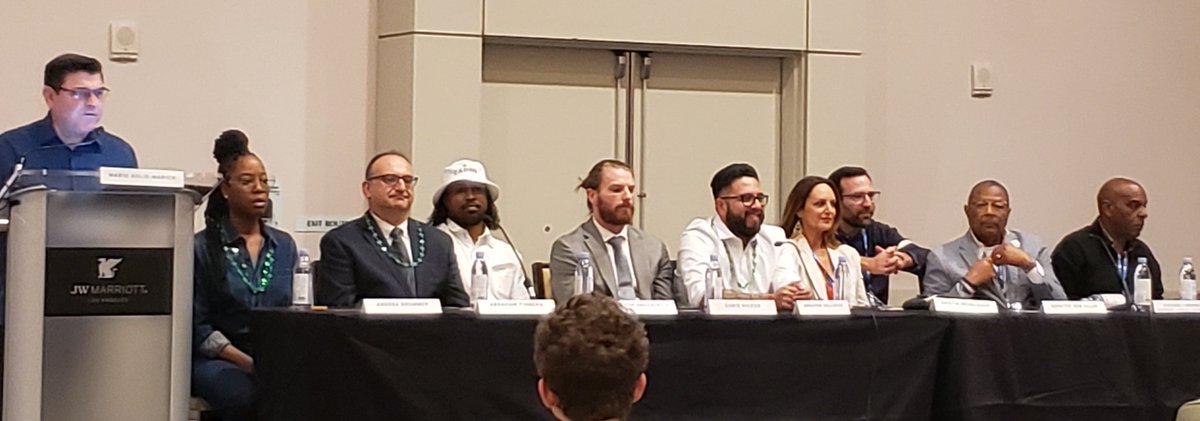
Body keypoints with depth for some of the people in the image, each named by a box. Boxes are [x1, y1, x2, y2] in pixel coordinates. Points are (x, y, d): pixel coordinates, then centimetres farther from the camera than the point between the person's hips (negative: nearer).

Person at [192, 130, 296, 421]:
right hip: (220, 359, -3)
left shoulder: (284, 245, 15)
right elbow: (198, 326, -3)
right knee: (249, 397, -37)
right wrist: (248, 362, -14)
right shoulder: (203, 247, 1)